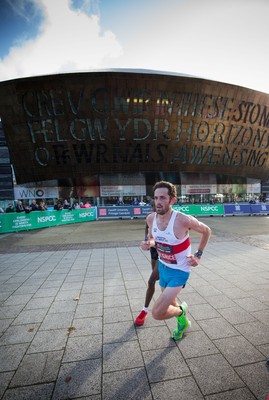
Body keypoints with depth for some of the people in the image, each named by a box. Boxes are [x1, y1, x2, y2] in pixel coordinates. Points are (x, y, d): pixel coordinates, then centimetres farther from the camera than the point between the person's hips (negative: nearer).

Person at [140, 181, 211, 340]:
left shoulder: (183, 220, -30)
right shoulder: (151, 218, -14)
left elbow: (207, 231, -9)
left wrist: (198, 255, -12)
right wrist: (148, 243, -15)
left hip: (179, 271, -5)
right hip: (162, 267, 6)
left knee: (157, 313, -11)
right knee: (170, 304, 26)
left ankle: (181, 311, 22)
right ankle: (183, 322, 60)